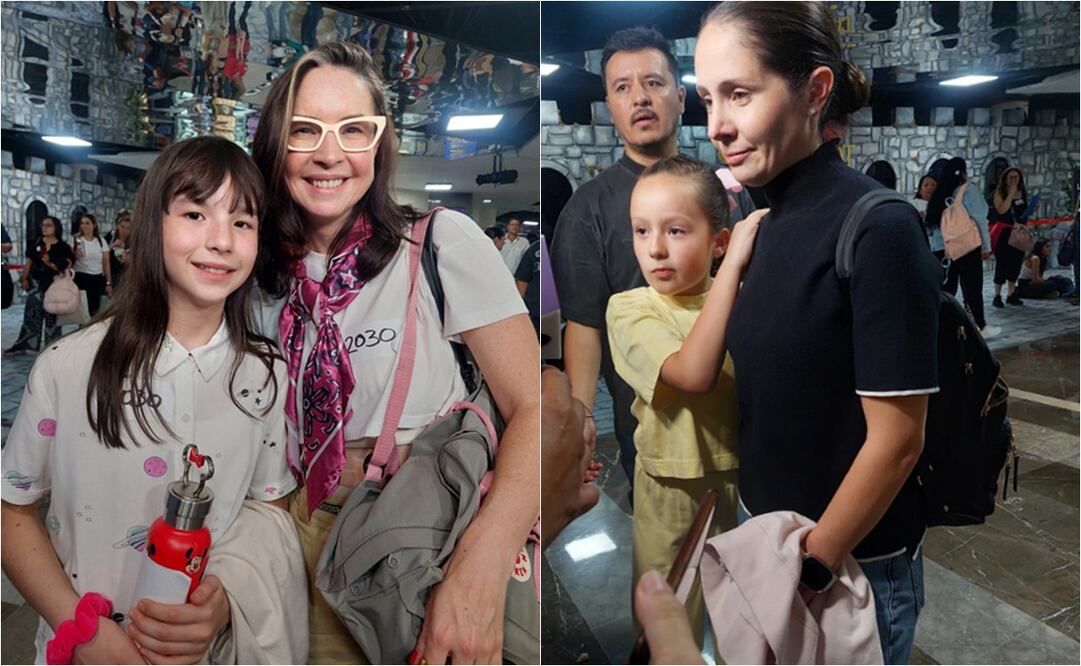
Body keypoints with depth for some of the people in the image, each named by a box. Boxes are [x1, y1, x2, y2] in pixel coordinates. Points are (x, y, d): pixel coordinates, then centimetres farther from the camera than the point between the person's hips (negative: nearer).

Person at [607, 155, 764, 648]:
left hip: (745, 477, 3)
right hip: (674, 492, -3)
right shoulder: (630, 308, -16)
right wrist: (733, 266, -33)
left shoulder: (741, 299, -6)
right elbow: (693, 374, -34)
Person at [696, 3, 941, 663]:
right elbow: (774, 403, 5)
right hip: (768, 531, 6)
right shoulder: (775, 221, 0)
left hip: (849, 562, -6)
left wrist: (808, 572, -14)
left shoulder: (878, 229, -20)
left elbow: (897, 439, -19)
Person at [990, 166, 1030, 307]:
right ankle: (997, 296, 0)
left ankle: (1011, 294, 18)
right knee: (1002, 263, -6)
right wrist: (1011, 193, -19)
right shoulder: (999, 193, -7)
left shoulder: (1023, 193, 11)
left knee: (1016, 262, 9)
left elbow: (1026, 211, 23)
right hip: (1003, 231, -6)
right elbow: (1001, 210, -23)